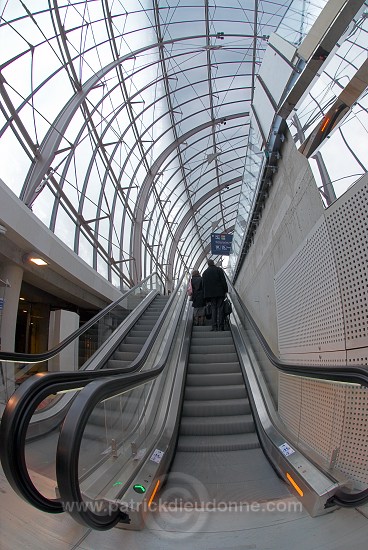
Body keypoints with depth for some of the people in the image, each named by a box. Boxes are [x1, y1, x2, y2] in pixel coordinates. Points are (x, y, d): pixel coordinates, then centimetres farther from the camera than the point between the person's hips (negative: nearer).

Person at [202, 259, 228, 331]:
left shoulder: (205, 272, 11)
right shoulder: (219, 270, 3)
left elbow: (203, 284, 9)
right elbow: (223, 281, -5)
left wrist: (206, 294, 12)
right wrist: (225, 291, -1)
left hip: (210, 293, 2)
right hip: (220, 292, -2)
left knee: (213, 309, 5)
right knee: (220, 308, 0)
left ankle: (214, 326, 0)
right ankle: (220, 326, -3)